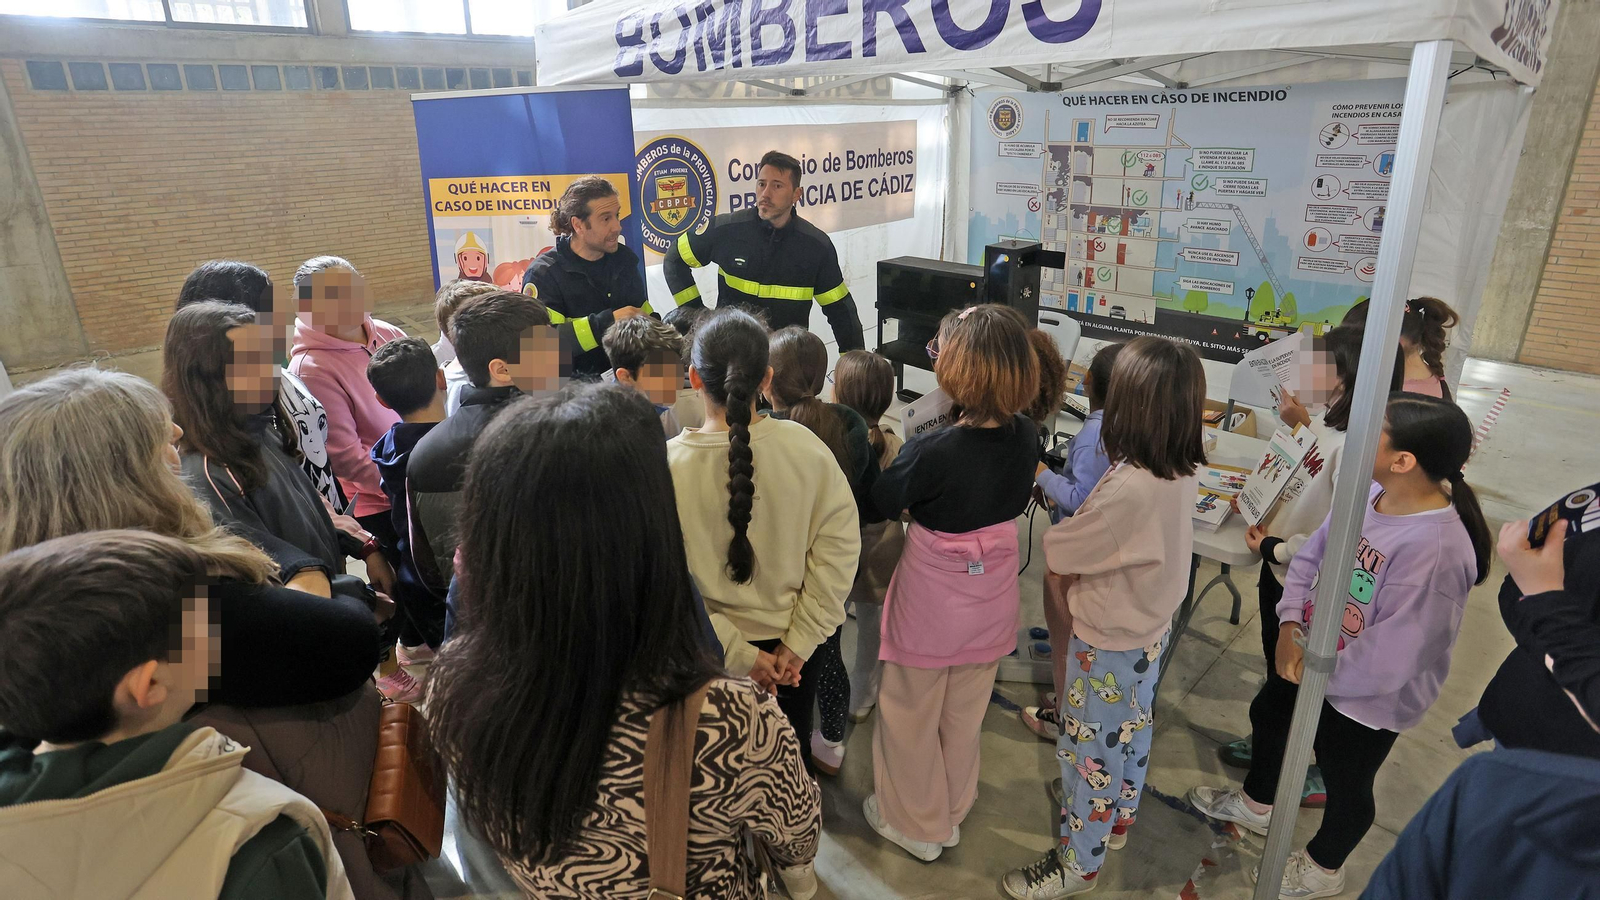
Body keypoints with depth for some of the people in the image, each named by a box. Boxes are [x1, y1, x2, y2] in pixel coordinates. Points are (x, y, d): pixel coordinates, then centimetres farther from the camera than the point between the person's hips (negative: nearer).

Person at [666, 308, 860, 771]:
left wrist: (739, 656, -11)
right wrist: (798, 644, -7)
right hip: (790, 650, 2)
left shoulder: (668, 466, -22)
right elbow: (839, 548, -13)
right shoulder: (806, 448, -16)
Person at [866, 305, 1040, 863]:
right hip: (992, 601, 6)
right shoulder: (1025, 436, -13)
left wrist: (888, 456, 2)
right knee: (965, 713, 25)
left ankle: (915, 823, 39)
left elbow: (878, 507, -12)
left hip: (931, 604, -5)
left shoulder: (930, 452, -30)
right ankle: (952, 812, 47)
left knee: (912, 714, 19)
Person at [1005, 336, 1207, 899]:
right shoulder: (1181, 474, -10)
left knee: (1090, 750, 11)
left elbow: (1055, 555, -23)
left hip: (1107, 645, -8)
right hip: (1149, 630, 8)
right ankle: (1118, 818, 52)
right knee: (1131, 728, 27)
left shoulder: (1128, 490, -36)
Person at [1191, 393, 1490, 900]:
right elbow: (1312, 554, -1)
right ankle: (1254, 804, 60)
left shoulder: (1434, 550, -37)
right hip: (1310, 658, 8)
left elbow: (1386, 661, -31)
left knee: (1346, 785, 19)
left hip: (1365, 698, -8)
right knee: (1266, 715, 30)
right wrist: (1290, 624, -12)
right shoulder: (1369, 492, -15)